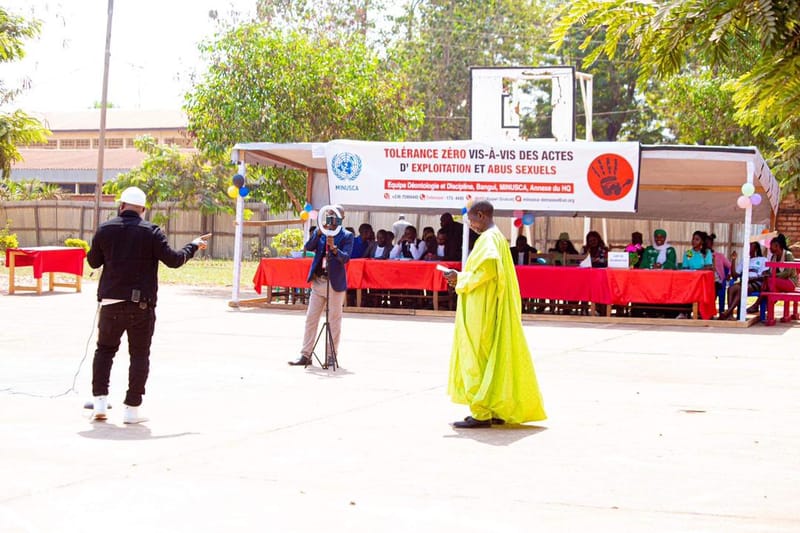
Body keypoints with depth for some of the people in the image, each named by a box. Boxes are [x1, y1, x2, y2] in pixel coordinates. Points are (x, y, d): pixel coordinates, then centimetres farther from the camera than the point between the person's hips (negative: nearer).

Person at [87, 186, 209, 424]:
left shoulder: (105, 229, 2)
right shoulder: (151, 232, -6)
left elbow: (93, 261, 12)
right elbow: (173, 260, -7)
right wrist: (193, 246, 9)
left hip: (111, 302, 2)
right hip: (141, 305, -2)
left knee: (104, 349, 18)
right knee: (139, 355, 6)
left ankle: (100, 401, 10)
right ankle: (132, 409, 4)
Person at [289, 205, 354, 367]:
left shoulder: (346, 236, -2)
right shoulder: (320, 232, 11)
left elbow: (345, 258, -14)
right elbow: (308, 247, -3)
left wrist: (334, 248, -31)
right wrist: (319, 232, -13)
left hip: (335, 283, -4)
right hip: (318, 281, 4)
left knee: (334, 321, 1)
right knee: (310, 318, 4)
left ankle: (332, 356, 9)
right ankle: (305, 355, 8)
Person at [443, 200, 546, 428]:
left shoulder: (488, 238, -14)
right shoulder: (498, 237, 17)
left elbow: (488, 266, -28)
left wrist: (461, 278, -15)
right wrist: (462, 279, 12)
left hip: (482, 312, -10)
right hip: (491, 310, 10)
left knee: (477, 357, -6)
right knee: (495, 357, 12)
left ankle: (481, 413, -5)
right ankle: (498, 410, 16)